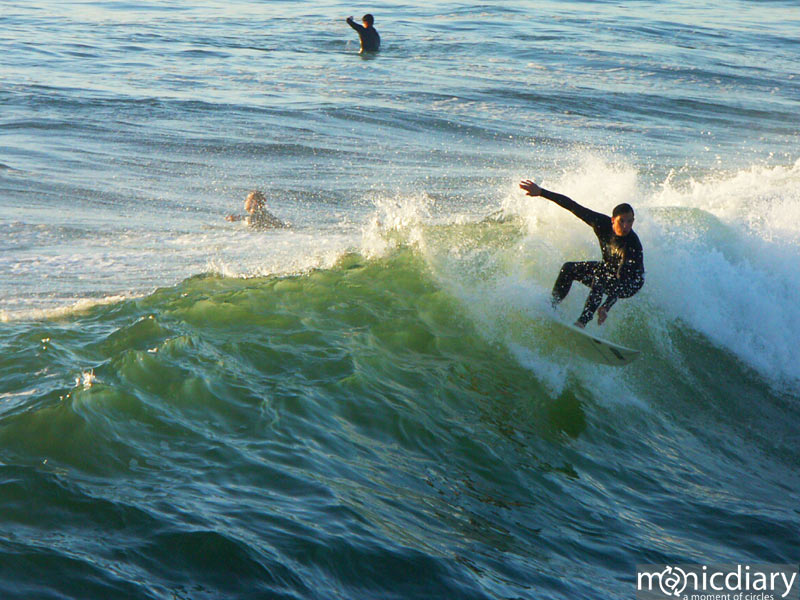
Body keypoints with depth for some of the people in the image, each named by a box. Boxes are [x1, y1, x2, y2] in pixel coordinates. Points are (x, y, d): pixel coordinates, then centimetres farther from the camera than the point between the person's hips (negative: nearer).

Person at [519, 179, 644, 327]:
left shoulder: (633, 246, -37)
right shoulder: (602, 223, -22)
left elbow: (622, 279, -41)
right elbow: (573, 207, -17)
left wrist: (606, 306, -50)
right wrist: (541, 192, -17)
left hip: (631, 283, -7)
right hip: (609, 267, 7)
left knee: (599, 280, -34)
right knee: (568, 268, -3)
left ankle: (582, 322, -37)